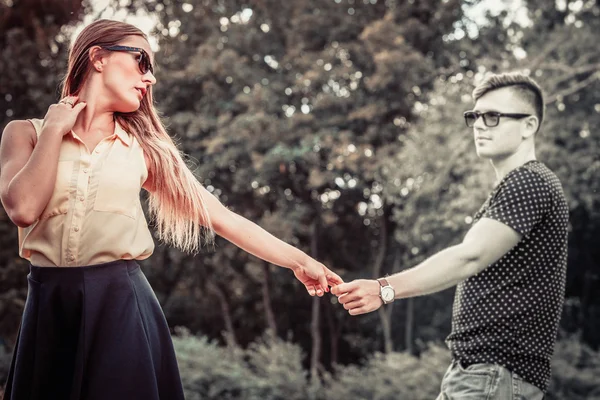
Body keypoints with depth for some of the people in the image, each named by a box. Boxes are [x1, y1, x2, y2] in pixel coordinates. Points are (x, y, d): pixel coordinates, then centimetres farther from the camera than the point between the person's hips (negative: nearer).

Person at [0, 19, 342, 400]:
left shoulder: (141, 148, 9)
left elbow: (219, 215, 8)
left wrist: (300, 260, 6)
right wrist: (55, 128, -3)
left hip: (123, 304, 1)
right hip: (49, 307, -1)